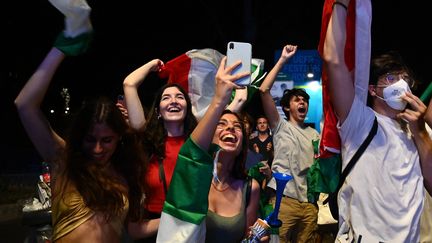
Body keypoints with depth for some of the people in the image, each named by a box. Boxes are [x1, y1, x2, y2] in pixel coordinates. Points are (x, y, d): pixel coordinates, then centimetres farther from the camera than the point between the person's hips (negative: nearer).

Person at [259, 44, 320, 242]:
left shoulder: (314, 134, 23)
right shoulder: (280, 127, 8)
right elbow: (264, 90, -3)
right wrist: (282, 60, -1)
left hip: (310, 201, 5)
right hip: (284, 198, -4)